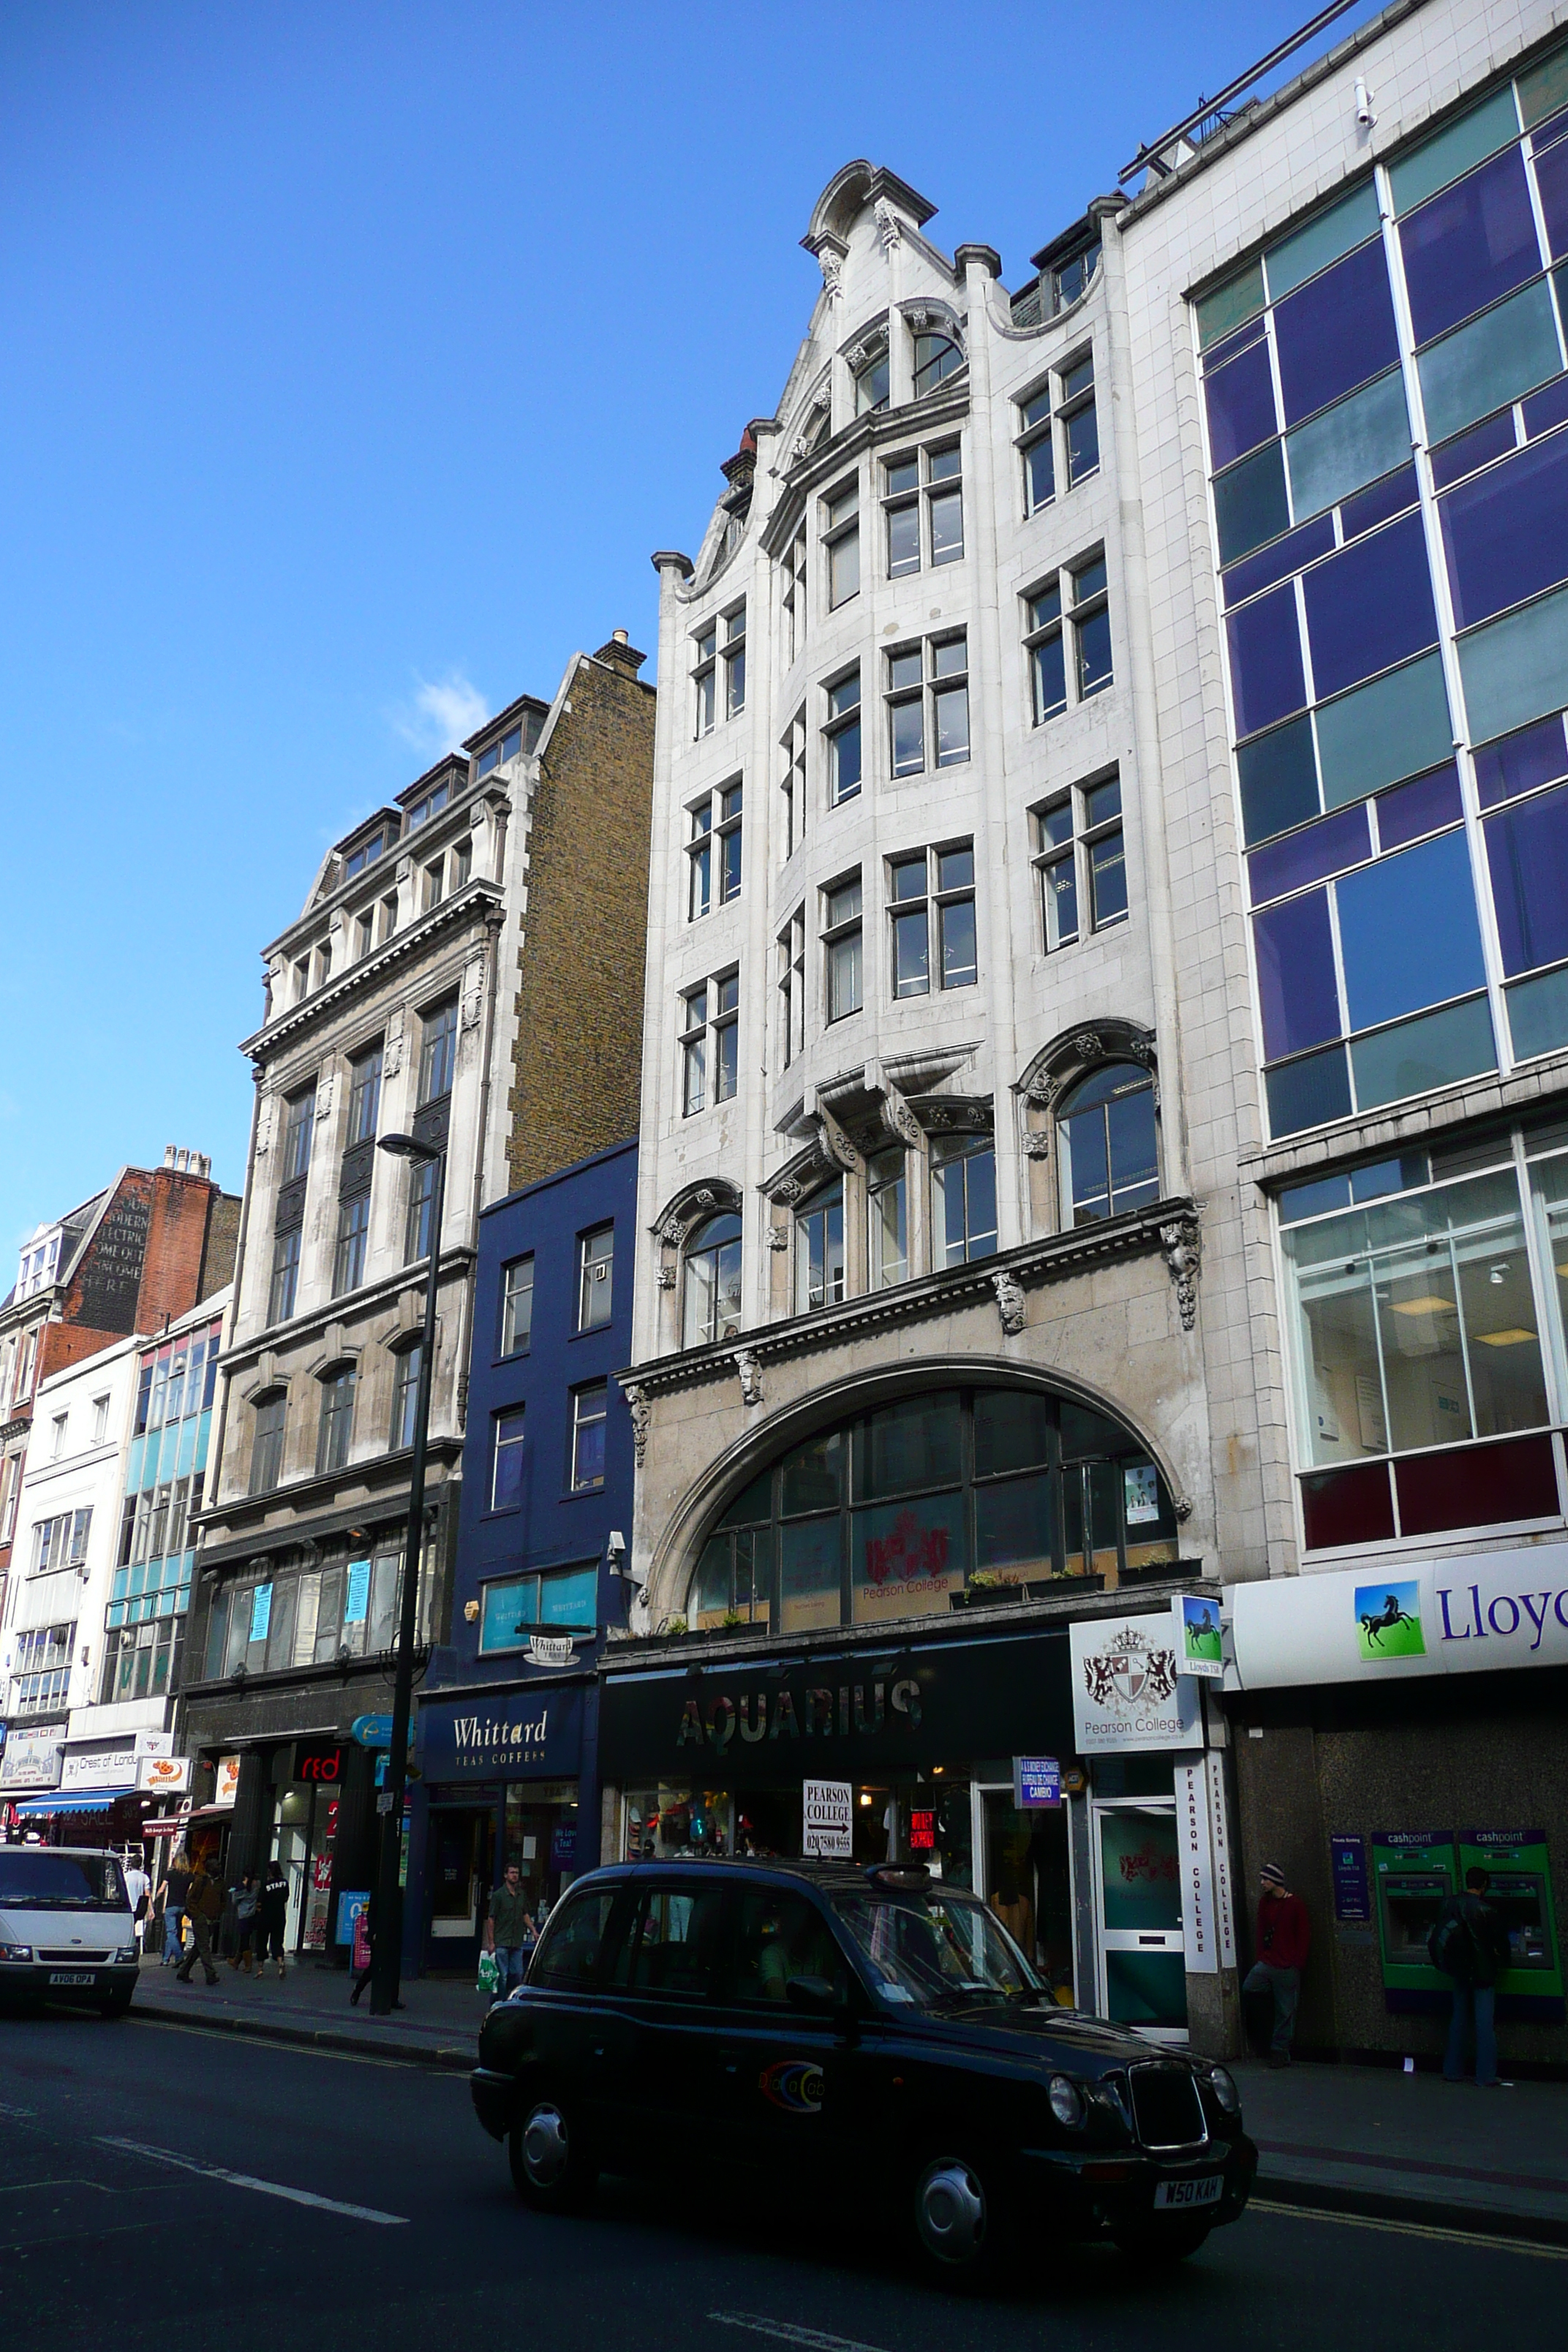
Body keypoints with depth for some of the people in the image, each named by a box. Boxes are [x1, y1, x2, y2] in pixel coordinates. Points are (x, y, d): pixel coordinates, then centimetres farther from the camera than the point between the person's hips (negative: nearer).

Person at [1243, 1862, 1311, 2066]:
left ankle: (1280, 2052, 12)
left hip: (1287, 1967, -5)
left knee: (1285, 2011, 1)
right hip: (1266, 1963, 5)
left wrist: (1298, 1962, -7)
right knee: (1247, 1990, -14)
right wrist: (1260, 1956, 6)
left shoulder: (1295, 1904, -5)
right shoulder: (1264, 1902, 11)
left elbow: (1304, 1935, -3)